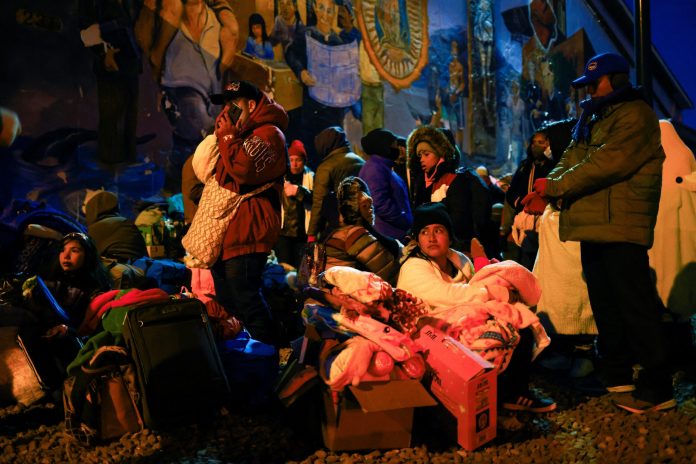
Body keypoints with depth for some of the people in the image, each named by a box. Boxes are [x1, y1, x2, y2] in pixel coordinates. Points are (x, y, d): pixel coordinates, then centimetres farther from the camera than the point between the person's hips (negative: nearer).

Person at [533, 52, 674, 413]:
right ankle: (616, 376, 28)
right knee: (604, 303, 15)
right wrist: (544, 187, -5)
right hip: (593, 226, 9)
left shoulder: (635, 115, -9)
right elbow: (571, 158, 14)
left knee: (635, 306, -6)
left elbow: (607, 163, -20)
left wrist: (556, 185, -17)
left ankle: (656, 389, 1)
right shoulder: (591, 116, 21)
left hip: (621, 226, -9)